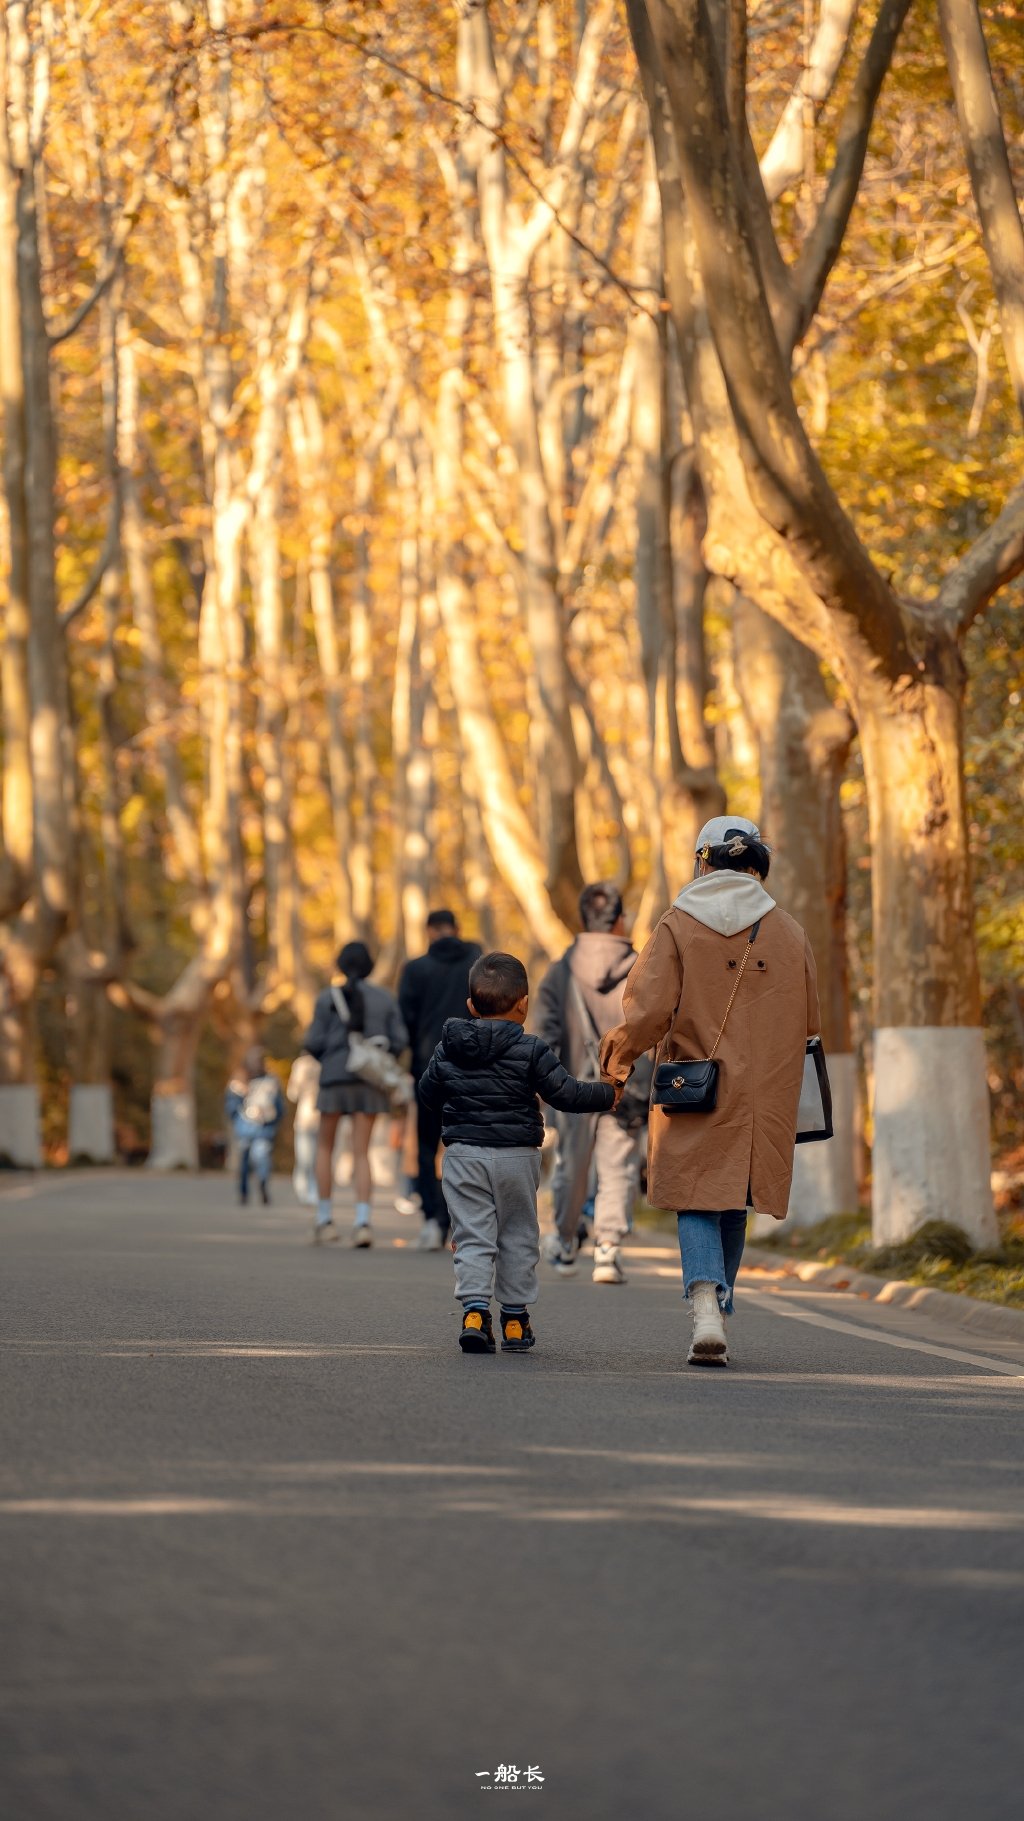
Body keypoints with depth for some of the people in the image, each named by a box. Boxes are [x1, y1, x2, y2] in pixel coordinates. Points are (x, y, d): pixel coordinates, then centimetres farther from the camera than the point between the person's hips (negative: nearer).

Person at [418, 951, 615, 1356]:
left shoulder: (449, 1048, 2)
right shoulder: (530, 1051, -10)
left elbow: (427, 1091, 14)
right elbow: (565, 1094, -10)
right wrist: (607, 1094, 6)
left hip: (463, 1154, 2)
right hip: (516, 1155, -2)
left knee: (473, 1235, 2)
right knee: (518, 1236, 11)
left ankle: (474, 1310, -15)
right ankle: (515, 1318, 14)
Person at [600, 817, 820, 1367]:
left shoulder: (678, 926, -5)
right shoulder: (789, 933, 5)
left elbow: (647, 1011, -12)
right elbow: (808, 1025, 11)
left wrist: (615, 1059, 4)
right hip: (764, 1099, 3)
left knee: (698, 1203, 0)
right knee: (733, 1208, 15)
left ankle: (706, 1307, -22)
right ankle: (716, 1320, 21)